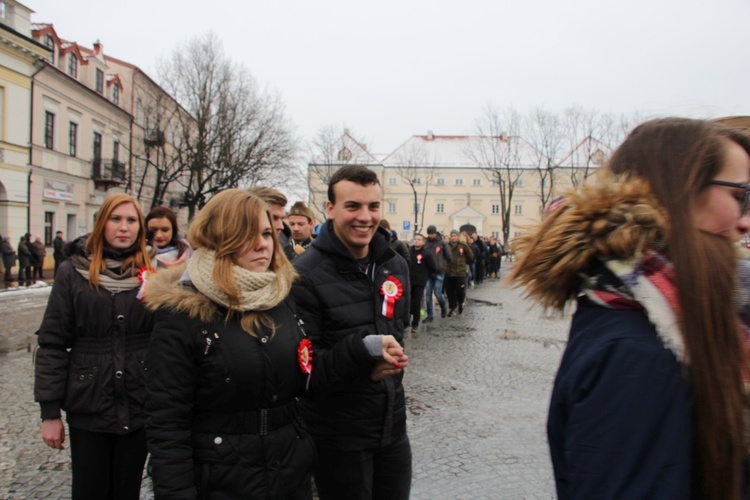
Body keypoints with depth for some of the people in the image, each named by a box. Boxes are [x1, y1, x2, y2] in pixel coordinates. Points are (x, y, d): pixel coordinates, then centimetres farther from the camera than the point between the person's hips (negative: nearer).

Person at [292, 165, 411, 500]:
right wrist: (364, 348, -30)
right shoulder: (305, 275, -18)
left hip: (393, 424, 6)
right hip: (338, 437, -6)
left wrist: (389, 360, -5)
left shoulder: (396, 265, 3)